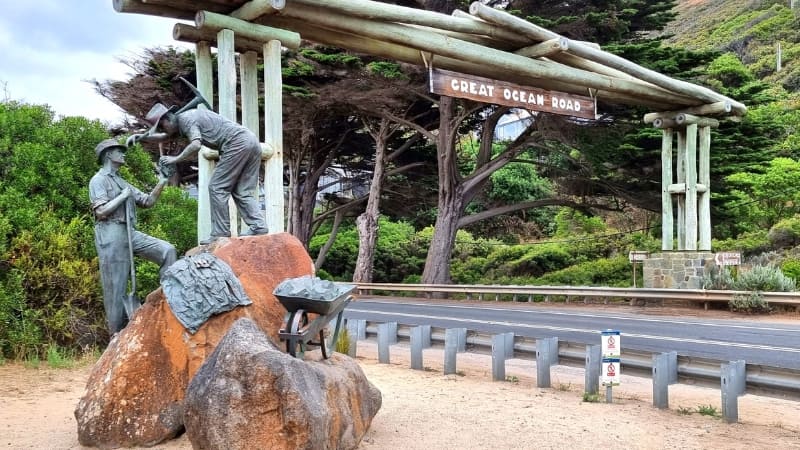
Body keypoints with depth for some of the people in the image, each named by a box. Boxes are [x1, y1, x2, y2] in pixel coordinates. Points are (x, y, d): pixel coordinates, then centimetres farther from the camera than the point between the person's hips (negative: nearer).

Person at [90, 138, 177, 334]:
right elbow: (101, 211, -15)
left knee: (167, 250, -9)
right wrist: (123, 196, -5)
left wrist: (161, 184, 8)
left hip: (130, 233, 7)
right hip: (111, 235, -7)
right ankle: (117, 334, 4)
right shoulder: (98, 180, -1)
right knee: (116, 287, -4)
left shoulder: (122, 183, 23)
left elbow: (148, 201, 20)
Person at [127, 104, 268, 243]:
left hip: (237, 143, -10)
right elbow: (164, 137, 39)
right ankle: (258, 226, -4)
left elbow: (195, 145, -20)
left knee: (217, 188, -3)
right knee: (242, 191, 9)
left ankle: (220, 233, -3)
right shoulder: (181, 123, 26)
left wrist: (176, 159, -9)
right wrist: (142, 137, 27)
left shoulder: (186, 119, -5)